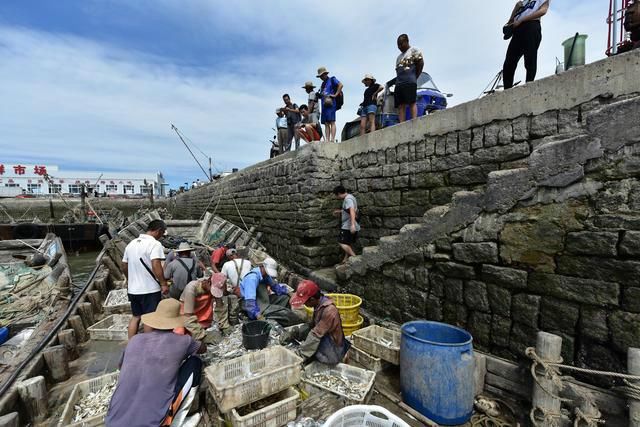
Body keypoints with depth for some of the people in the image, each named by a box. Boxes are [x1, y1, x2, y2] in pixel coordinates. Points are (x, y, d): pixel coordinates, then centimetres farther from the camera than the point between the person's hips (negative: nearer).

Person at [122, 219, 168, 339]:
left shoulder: (131, 243, 9)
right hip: (150, 289, -7)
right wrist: (164, 284, -19)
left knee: (135, 317, 20)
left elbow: (124, 265, 16)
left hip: (133, 289, 7)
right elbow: (156, 265, -26)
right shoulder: (155, 244, -17)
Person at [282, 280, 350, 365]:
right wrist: (292, 332, -5)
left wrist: (299, 355, -23)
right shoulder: (319, 305, -2)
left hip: (332, 353, -9)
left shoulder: (328, 311, -28)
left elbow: (315, 335, -27)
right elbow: (312, 326, 5)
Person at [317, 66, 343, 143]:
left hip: (331, 104, -7)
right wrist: (319, 94, 8)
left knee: (332, 122, -14)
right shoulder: (323, 84, 27)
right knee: (326, 124, 0)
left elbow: (340, 85, -7)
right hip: (324, 105, 8)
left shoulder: (332, 79, 7)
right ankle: (327, 140, -2)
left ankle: (332, 139, -21)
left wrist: (335, 94, -12)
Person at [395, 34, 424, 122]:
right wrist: (398, 80, 11)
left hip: (410, 82, -7)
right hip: (398, 83, 7)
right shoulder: (399, 57, 30)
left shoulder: (414, 51, 10)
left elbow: (421, 63, 1)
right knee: (401, 105, -5)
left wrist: (415, 77, 0)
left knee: (412, 103, -16)